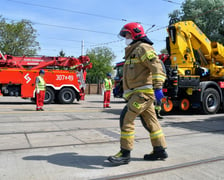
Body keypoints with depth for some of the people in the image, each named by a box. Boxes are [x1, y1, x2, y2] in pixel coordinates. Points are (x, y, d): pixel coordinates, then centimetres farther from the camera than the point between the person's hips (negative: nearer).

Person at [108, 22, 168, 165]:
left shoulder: (143, 48, -6)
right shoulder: (133, 51, 25)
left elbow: (156, 66, -19)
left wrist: (157, 87, -27)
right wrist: (122, 87, 25)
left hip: (144, 91, -10)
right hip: (139, 93, 10)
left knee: (127, 118, -13)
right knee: (150, 121, 12)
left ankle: (125, 154, -7)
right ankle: (160, 150, 20)